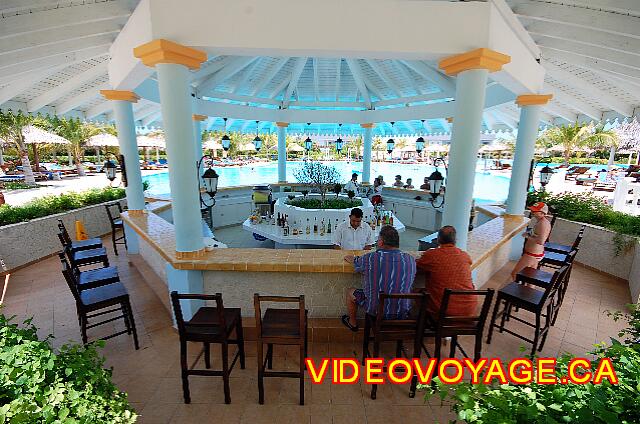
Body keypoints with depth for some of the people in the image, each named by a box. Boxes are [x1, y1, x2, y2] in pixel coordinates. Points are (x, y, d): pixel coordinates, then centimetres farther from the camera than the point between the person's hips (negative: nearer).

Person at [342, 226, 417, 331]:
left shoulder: (370, 259, -19)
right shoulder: (410, 259, -9)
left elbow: (354, 261, 3)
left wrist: (351, 258, 29)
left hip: (376, 310, -3)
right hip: (403, 313, 4)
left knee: (349, 291, 20)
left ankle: (352, 323, 41)